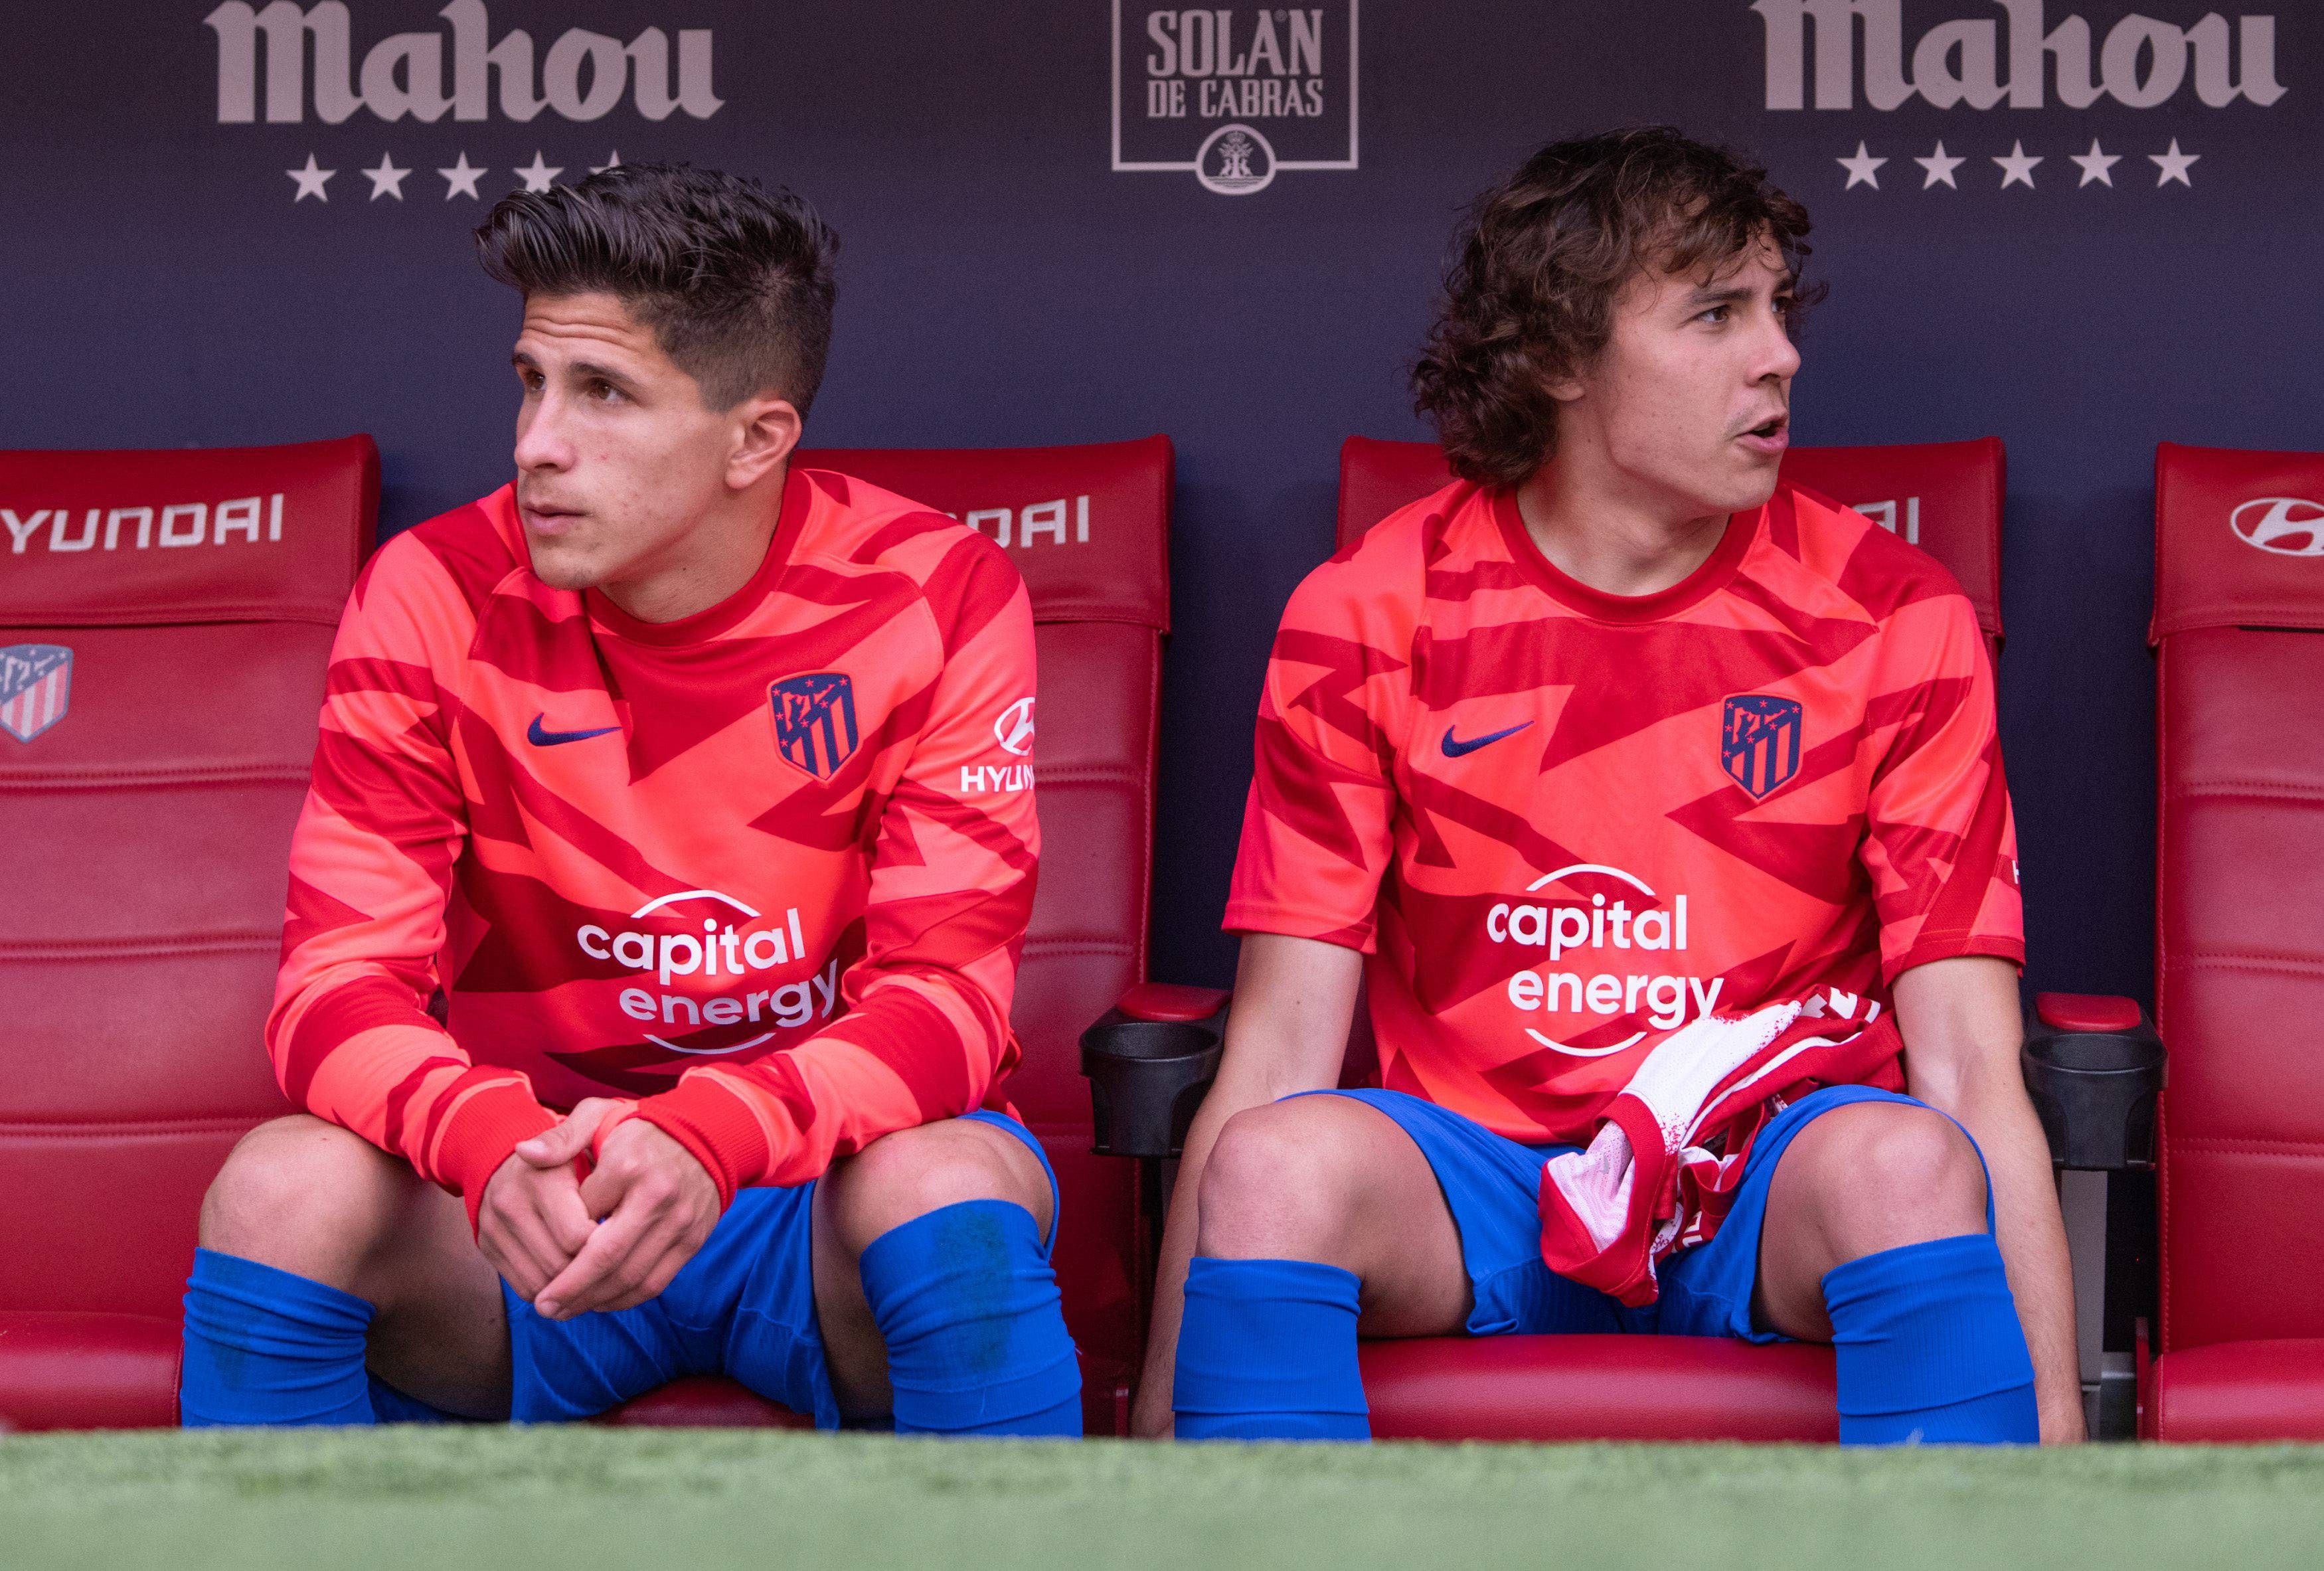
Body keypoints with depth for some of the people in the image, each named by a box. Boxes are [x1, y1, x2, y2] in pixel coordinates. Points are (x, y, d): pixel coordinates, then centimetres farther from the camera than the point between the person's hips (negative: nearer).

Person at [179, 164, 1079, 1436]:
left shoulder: (934, 600, -11)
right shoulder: (436, 597, -8)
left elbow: (945, 994, -17)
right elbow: (340, 982, -13)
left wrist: (714, 1139, -38)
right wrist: (489, 1143, -37)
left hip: (826, 1174, -1)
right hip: (536, 1190, 1)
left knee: (949, 1185, -35)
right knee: (282, 1190, -28)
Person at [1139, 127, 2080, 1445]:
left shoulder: (1894, 622, 0)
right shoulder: (1369, 619, 0)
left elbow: (1972, 1063, -5)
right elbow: (1277, 1055, -3)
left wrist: (2054, 1418, -16)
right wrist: (1161, 1404, -11)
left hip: (1776, 1190, 0)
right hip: (1480, 1186, 0)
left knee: (1906, 1163, -34)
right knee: (1273, 1167, -32)